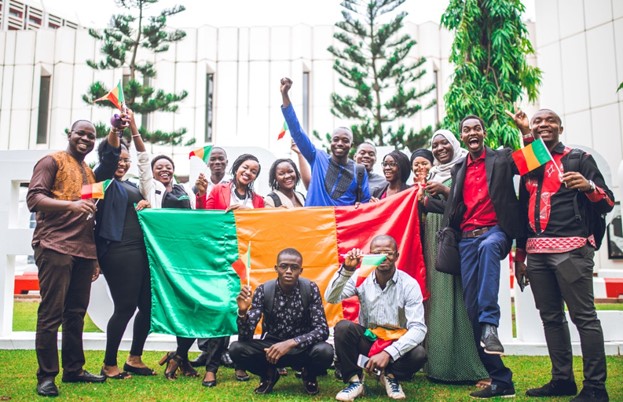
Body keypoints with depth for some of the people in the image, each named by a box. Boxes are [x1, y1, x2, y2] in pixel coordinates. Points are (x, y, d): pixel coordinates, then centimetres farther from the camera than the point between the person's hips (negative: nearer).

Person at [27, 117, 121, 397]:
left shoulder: (89, 171, 22)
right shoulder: (52, 161, 0)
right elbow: (33, 198, -11)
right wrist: (72, 204, -23)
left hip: (84, 250, 7)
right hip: (55, 247, -7)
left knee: (76, 312, 11)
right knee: (51, 312, -5)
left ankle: (73, 369, 20)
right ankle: (46, 376, 3)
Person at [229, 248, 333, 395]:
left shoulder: (310, 289, -15)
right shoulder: (263, 290, -14)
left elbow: (322, 329, -20)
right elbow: (245, 337, -16)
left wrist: (291, 343, -35)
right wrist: (243, 312, -37)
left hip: (302, 347, -1)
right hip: (271, 346, 1)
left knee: (325, 351, -33)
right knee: (236, 349, -25)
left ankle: (309, 375, 4)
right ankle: (269, 374, 7)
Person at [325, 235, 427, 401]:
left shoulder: (409, 284, -15)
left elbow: (418, 328, -22)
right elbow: (330, 298, -18)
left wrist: (388, 353, -34)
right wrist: (346, 269, -31)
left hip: (396, 342, -1)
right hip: (366, 339, 1)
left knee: (418, 354, -32)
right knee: (342, 327, -28)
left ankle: (390, 376, 2)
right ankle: (355, 381, -8)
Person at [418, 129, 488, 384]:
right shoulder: (432, 174, 20)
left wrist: (444, 191, -15)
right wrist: (422, 201, 0)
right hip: (433, 239, 6)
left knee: (454, 295, -10)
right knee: (436, 296, 2)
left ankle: (464, 366, -4)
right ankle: (439, 364, 7)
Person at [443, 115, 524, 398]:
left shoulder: (503, 158, 9)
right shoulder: (458, 169, 21)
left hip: (495, 231, -4)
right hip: (467, 239, 4)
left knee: (488, 247, -42)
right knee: (472, 308, -3)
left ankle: (490, 324, -38)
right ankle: (500, 379, 5)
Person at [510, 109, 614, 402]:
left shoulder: (579, 159, 5)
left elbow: (608, 204, 0)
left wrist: (588, 186, -21)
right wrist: (519, 256, 18)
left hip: (571, 249, -5)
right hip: (536, 253, 5)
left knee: (584, 317, -6)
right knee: (550, 317, 8)